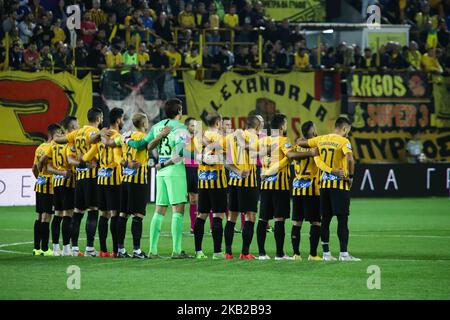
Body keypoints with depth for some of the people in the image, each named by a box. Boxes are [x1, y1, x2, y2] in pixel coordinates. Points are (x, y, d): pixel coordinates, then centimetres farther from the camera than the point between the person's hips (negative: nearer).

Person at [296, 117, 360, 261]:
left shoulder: (321, 139, 7)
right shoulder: (343, 141, -10)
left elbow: (300, 143, 14)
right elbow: (350, 159, -26)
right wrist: (350, 176, -14)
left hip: (324, 184, 6)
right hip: (340, 184, -6)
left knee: (325, 219, 9)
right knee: (342, 219, -2)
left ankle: (326, 253, 11)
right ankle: (344, 253, -3)